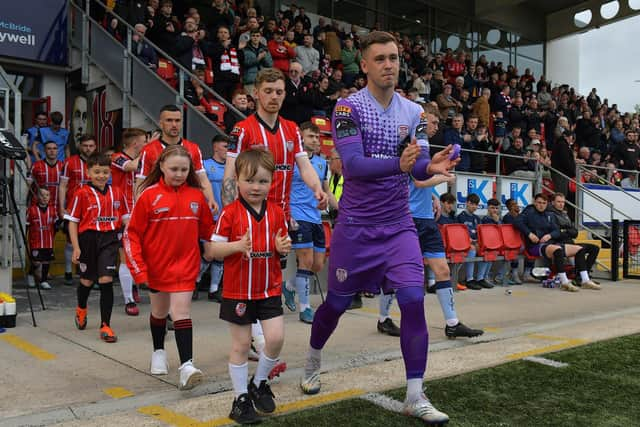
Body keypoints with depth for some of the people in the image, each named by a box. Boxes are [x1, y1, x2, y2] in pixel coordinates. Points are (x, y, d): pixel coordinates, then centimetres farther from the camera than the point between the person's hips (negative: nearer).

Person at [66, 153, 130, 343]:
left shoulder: (117, 193, 3)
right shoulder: (82, 193, -4)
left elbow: (125, 219, 8)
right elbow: (73, 222, -2)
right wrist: (76, 247, -7)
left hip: (109, 239, 1)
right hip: (88, 239, 0)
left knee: (106, 280, -8)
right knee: (87, 280, 16)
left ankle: (105, 326, 2)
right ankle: (81, 309, 49)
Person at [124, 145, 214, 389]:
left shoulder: (196, 196, -3)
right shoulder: (149, 195, -9)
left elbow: (208, 230, 9)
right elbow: (132, 234, -7)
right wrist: (138, 269, -11)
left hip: (185, 265, 0)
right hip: (157, 266, 1)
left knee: (181, 311, -9)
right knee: (159, 311, 19)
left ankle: (186, 365, -11)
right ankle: (158, 352, 42)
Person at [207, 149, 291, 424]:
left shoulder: (276, 212, 2)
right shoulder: (230, 213, -10)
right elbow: (212, 250, -9)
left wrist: (283, 246, -11)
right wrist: (238, 245, -26)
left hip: (269, 289, 3)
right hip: (238, 290, -3)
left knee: (276, 337, -4)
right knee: (241, 344, 7)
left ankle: (259, 383, 23)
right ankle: (241, 397, 22)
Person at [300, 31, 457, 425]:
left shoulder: (414, 112, 4)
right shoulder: (348, 107, -10)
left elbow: (417, 166, -1)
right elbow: (352, 164, -22)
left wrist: (432, 166, -24)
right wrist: (398, 163, -37)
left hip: (399, 226, 3)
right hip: (355, 226, -3)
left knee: (414, 300, -9)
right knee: (338, 303, 11)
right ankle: (313, 362, 41)